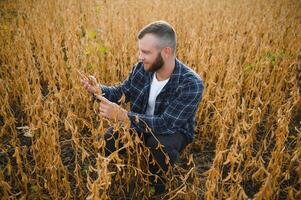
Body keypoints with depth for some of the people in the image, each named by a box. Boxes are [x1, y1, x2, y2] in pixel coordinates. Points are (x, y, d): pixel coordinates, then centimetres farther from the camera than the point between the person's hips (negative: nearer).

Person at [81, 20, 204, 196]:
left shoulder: (191, 84, -32)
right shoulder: (141, 68, -15)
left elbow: (166, 124, -36)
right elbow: (122, 92, 1)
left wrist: (122, 115, -44)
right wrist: (98, 89, -21)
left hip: (175, 131, -4)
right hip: (141, 125, 4)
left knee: (160, 145, -36)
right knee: (111, 138, -17)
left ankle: (157, 181, 0)